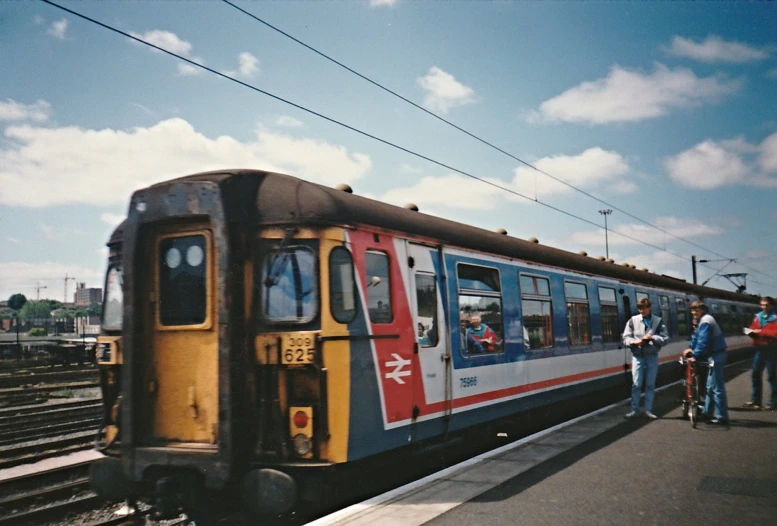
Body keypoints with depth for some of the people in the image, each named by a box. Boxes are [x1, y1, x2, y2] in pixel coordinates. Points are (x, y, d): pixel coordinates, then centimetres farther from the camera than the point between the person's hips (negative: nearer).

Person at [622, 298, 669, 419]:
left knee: (650, 384, 7)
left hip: (652, 356, 1)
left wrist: (653, 338, -18)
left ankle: (648, 410, 15)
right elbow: (626, 338, 2)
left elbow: (665, 338, -1)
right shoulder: (633, 320, 1)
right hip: (637, 356, -1)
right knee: (636, 384, -1)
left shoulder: (658, 321, 3)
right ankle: (634, 409, 9)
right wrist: (634, 341, -19)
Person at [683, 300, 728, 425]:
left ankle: (722, 417, -5)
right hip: (715, 355, 11)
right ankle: (707, 412, 27)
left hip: (716, 356, -11)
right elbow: (697, 336, 23)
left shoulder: (705, 321, -17)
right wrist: (691, 349, 15)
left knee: (717, 387, -8)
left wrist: (695, 356, -23)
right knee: (710, 386, 18)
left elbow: (703, 342, -24)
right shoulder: (702, 320, 15)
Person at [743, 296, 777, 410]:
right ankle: (755, 400, 17)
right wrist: (751, 331, -4)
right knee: (756, 374, 9)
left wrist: (761, 332, -18)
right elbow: (753, 328, 18)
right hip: (760, 348, 6)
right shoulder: (758, 316, 11)